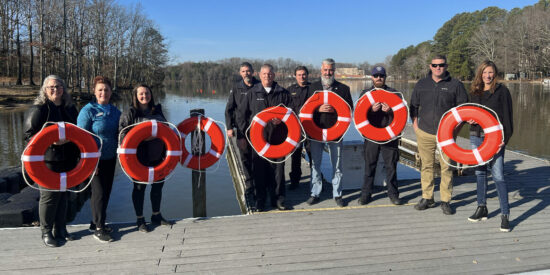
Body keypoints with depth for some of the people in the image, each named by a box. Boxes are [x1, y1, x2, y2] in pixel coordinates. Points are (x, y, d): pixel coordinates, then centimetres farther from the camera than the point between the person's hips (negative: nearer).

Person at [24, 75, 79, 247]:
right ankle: (46, 232, 17)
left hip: (67, 160, 6)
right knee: (49, 197, 1)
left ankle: (60, 229, 27)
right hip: (47, 162, -6)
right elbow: (29, 136, -10)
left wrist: (78, 154, 12)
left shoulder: (70, 108, 11)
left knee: (64, 195, 13)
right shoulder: (38, 109, -7)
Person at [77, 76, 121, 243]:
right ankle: (98, 229, 9)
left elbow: (119, 133, 18)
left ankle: (96, 223, 27)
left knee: (106, 191, 12)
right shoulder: (88, 111, -10)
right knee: (99, 192, -3)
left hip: (110, 158, 6)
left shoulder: (115, 111, 7)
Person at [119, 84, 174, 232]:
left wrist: (166, 150, 12)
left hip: (157, 156, 6)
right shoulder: (129, 113, -7)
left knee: (158, 184, 14)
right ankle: (140, 220, 21)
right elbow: (122, 133, -12)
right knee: (139, 187, 6)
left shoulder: (157, 110, 10)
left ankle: (156, 215, 32)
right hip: (140, 157, -6)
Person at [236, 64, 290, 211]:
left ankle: (278, 199, 16)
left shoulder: (283, 93, 8)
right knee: (259, 170, 2)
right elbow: (241, 115, 10)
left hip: (277, 138, 0)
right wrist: (241, 136, 4)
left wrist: (281, 119, -8)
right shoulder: (252, 94, 8)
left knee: (278, 169, 4)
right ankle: (260, 200, 13)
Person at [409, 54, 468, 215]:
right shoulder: (421, 84, 9)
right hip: (425, 133, 2)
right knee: (426, 166, 7)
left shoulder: (455, 85, 2)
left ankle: (446, 201, 9)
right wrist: (415, 125, 8)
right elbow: (413, 106, 16)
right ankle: (427, 198, 17)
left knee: (446, 167, 0)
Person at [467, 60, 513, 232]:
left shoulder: (502, 91, -1)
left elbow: (507, 116, -4)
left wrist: (505, 138, -12)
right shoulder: (474, 92, 12)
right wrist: (469, 119, -2)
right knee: (480, 173, 11)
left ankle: (505, 215, -1)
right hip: (476, 137, 5)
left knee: (498, 176, -8)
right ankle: (482, 209, 23)